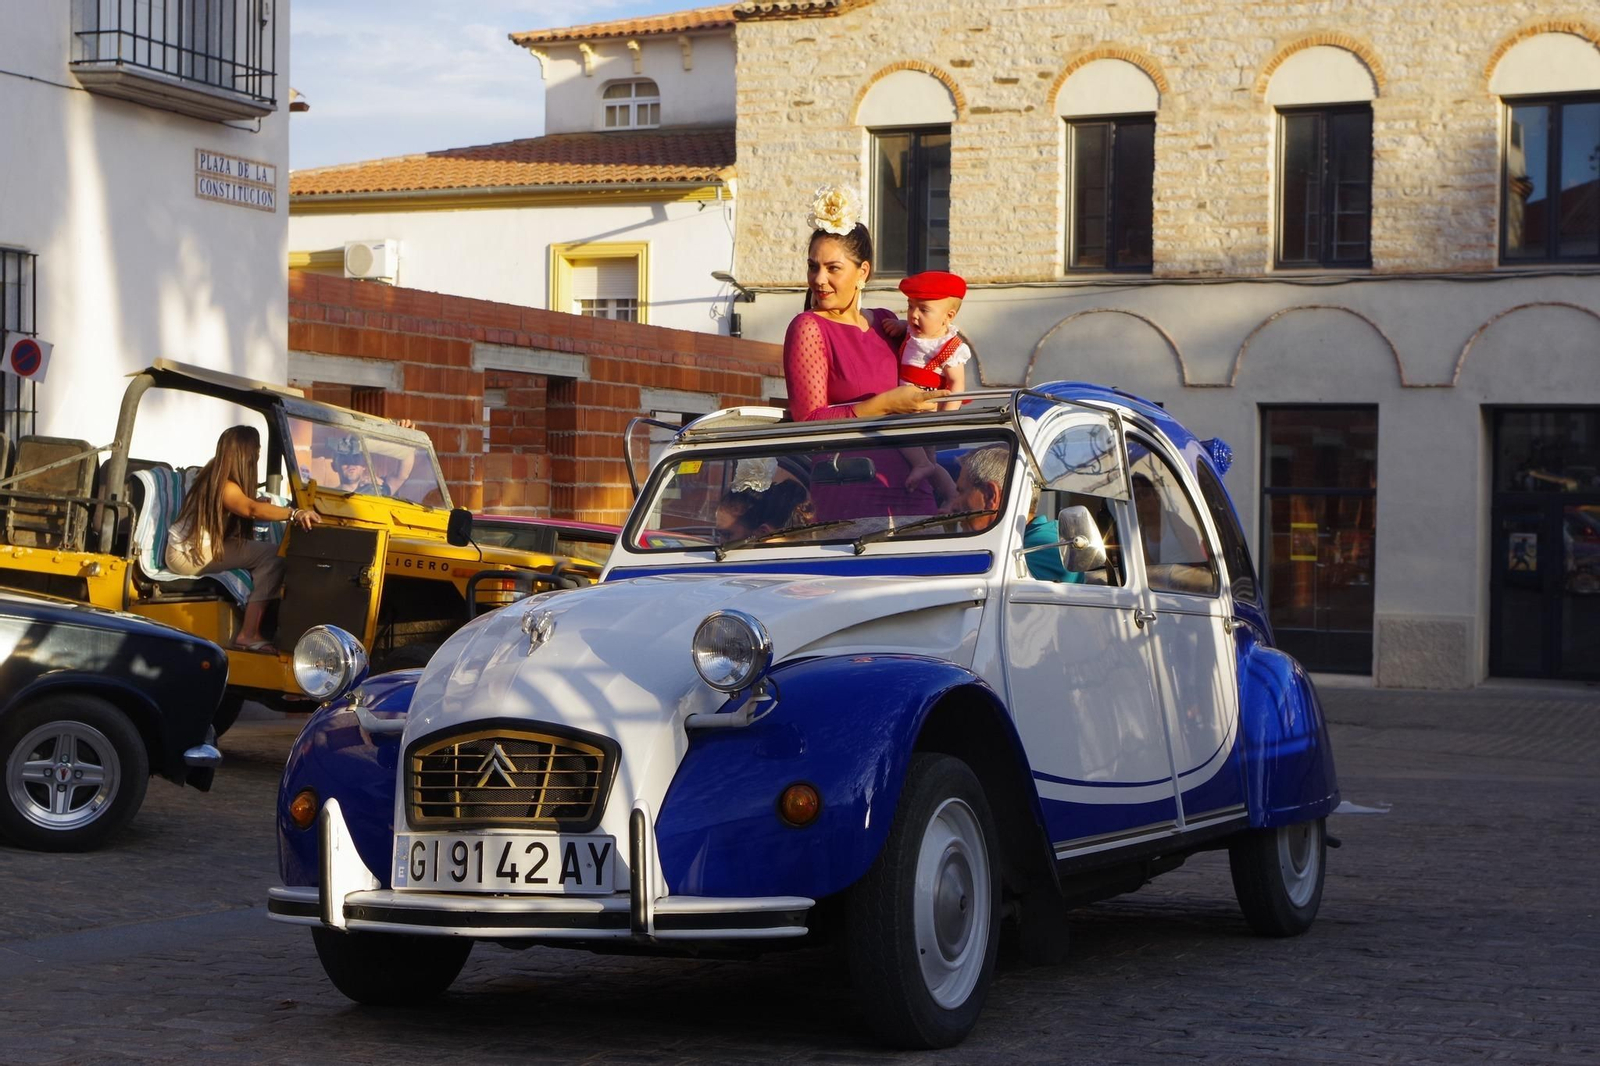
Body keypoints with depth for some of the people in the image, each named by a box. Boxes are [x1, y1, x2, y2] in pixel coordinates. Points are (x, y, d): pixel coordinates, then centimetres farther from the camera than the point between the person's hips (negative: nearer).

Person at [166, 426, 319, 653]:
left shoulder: (215, 476, 9)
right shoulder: (224, 486, -22)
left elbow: (246, 511, 6)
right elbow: (253, 509, -40)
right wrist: (294, 513, -51)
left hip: (199, 547, 9)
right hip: (189, 556, -9)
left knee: (266, 552, 0)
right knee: (273, 556, -15)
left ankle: (249, 630, -4)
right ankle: (248, 634, -17)